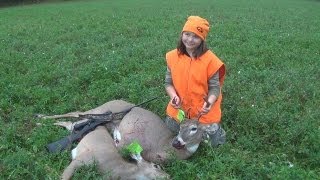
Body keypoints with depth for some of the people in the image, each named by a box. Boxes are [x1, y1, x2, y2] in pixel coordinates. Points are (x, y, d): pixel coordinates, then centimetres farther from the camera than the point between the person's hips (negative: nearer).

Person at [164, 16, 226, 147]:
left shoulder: (210, 59, -17)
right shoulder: (173, 57, -8)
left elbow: (214, 87, -12)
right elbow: (169, 82, -1)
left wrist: (209, 102, -30)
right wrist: (174, 96, -20)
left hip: (204, 112, -3)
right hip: (179, 109, 3)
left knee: (212, 143, 3)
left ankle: (215, 127, 37)